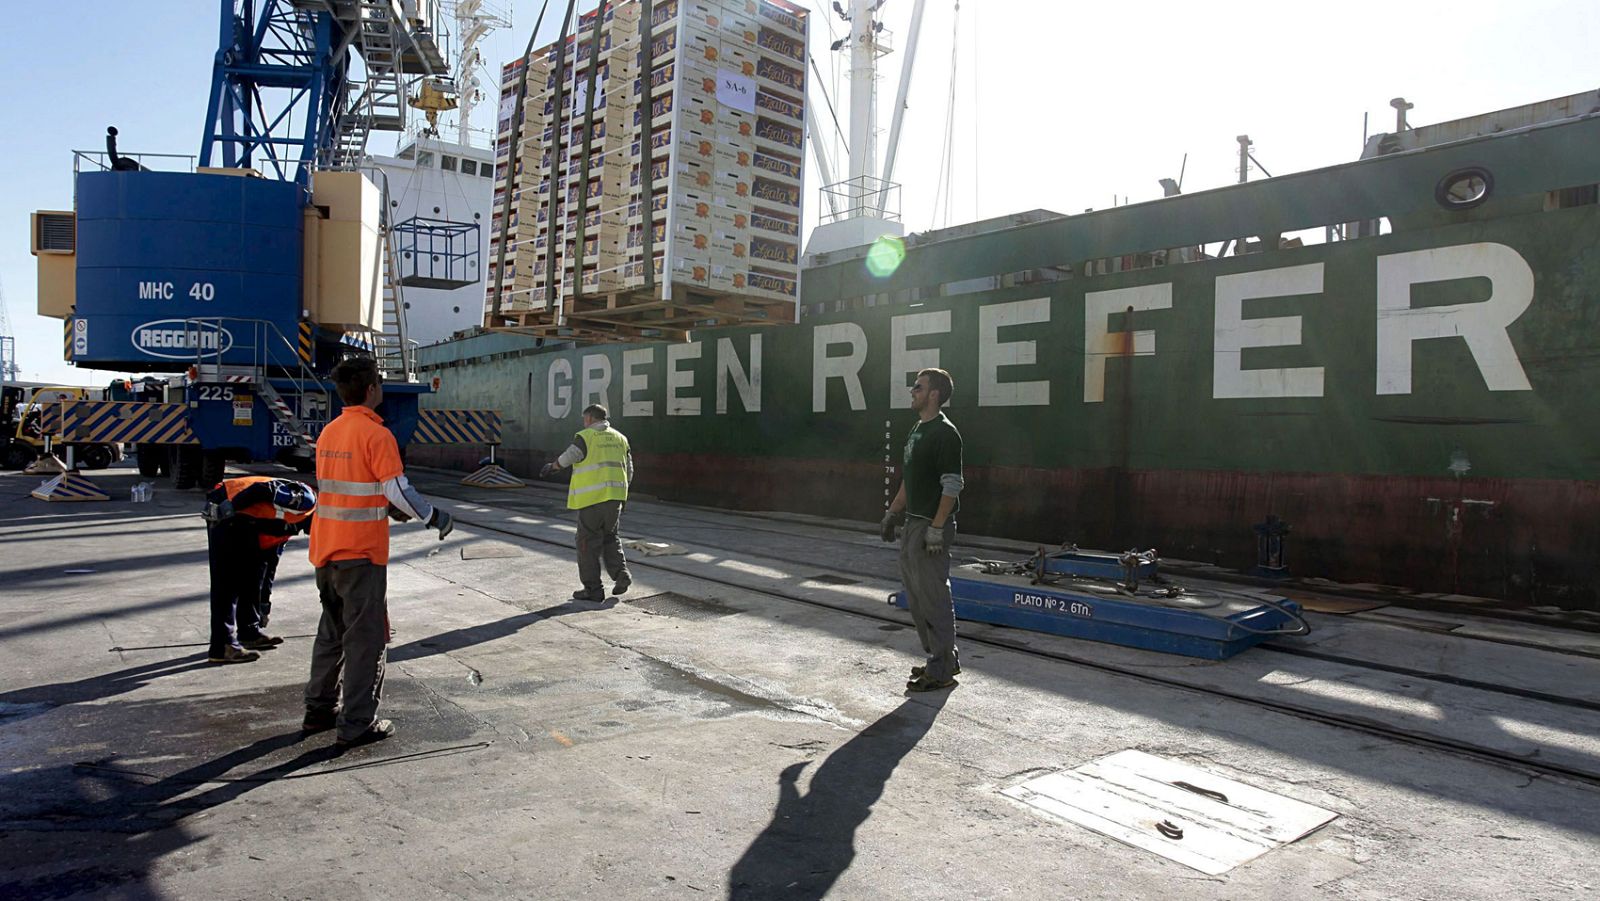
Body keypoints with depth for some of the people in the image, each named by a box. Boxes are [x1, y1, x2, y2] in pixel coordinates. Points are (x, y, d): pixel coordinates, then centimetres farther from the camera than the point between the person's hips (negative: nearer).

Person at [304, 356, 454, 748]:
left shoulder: (329, 432, 10)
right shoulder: (376, 434, -15)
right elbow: (399, 489, -18)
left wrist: (387, 507, 22)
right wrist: (435, 517, -4)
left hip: (325, 548, 8)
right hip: (360, 552, -8)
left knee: (332, 630, 20)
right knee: (365, 636, 1)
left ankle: (319, 709, 29)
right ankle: (358, 723, 5)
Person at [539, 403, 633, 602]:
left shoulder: (585, 437, -6)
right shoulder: (620, 438, 13)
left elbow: (566, 459, -9)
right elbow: (628, 471, 15)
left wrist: (551, 467, 12)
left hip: (592, 498, -6)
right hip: (615, 496, 6)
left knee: (588, 542, 4)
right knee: (609, 537, 21)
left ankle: (593, 589, 6)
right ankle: (621, 573, 2)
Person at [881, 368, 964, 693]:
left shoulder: (945, 433, -15)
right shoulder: (917, 430, 15)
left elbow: (952, 486, -19)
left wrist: (937, 529, -22)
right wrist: (892, 513, 21)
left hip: (932, 527, -10)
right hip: (913, 524, 10)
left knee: (933, 598, -3)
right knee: (916, 597, 15)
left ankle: (941, 671, 7)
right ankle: (944, 659, 27)